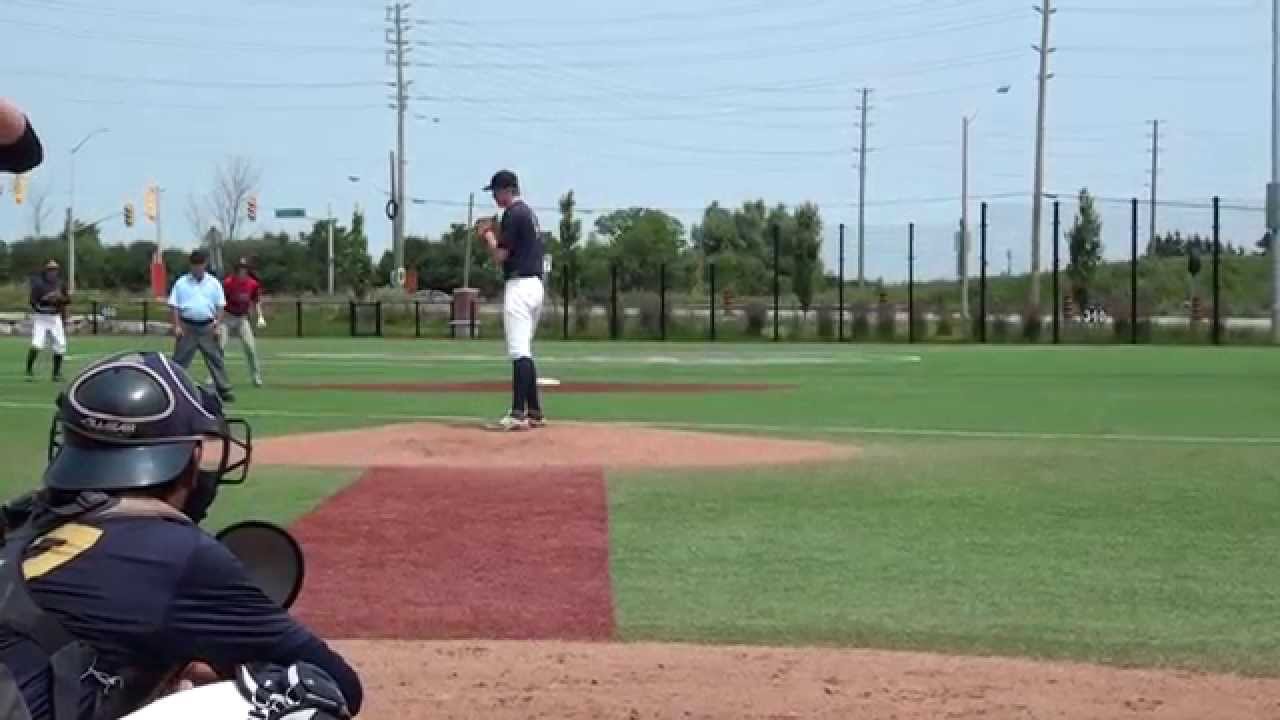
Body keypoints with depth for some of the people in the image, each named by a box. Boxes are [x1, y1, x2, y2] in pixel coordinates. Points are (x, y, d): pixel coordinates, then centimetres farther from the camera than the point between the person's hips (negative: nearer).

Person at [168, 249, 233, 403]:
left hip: (207, 327, 1)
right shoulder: (181, 283, 3)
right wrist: (177, 326, -5)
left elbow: (220, 306, 7)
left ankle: (224, 390, 6)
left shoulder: (214, 283, 5)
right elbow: (174, 306, 3)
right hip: (187, 327, -1)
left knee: (216, 358, 2)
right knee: (180, 360, 1)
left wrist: (217, 325, -2)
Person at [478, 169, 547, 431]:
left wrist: (489, 236, 4)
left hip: (520, 285, -10)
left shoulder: (513, 214, -12)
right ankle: (535, 412, 15)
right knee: (525, 351, 15)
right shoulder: (529, 212, 19)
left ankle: (518, 414, -17)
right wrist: (496, 234, 18)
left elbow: (499, 257, -13)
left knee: (519, 351, -12)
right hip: (536, 284, 10)